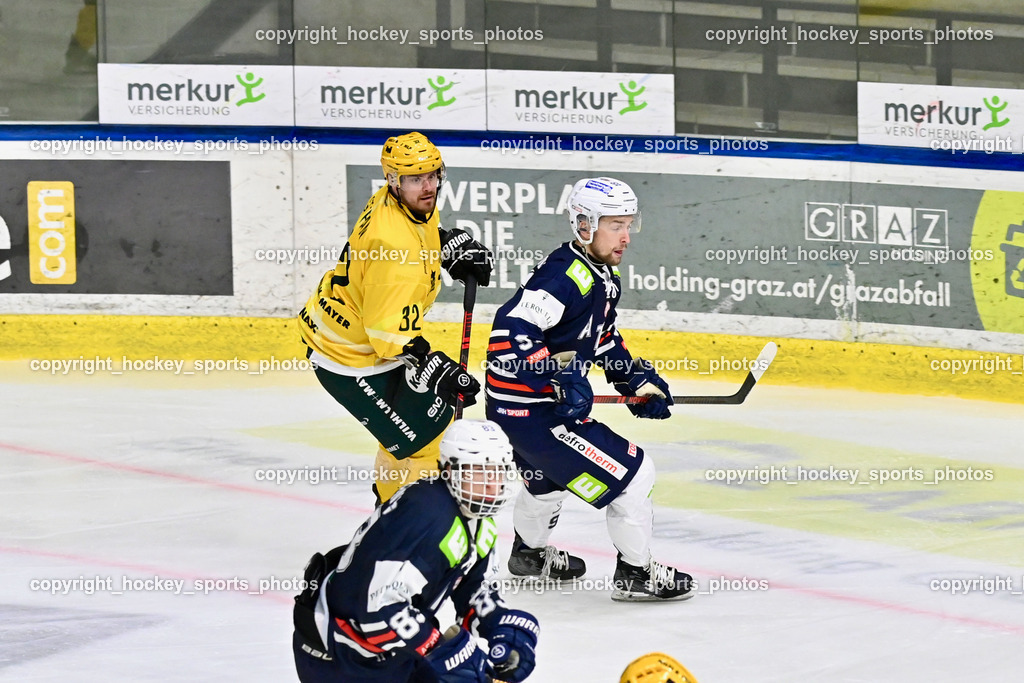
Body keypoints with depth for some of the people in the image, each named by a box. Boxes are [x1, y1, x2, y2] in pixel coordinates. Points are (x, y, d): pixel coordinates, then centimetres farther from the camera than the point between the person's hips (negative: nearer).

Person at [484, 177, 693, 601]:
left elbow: (603, 337, 25)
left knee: (549, 477, 36)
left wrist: (635, 378, 14)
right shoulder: (565, 276, -24)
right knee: (631, 474, -6)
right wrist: (560, 380, -36)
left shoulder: (604, 277, 8)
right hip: (530, 409, -11)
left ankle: (530, 552, 60)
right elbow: (510, 330, -33)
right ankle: (635, 573, 5)